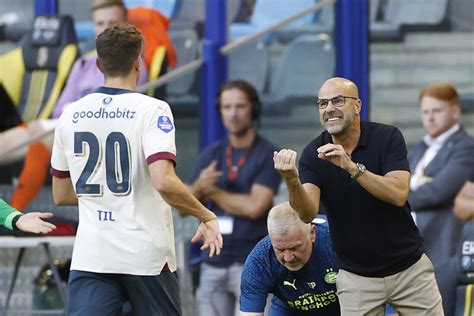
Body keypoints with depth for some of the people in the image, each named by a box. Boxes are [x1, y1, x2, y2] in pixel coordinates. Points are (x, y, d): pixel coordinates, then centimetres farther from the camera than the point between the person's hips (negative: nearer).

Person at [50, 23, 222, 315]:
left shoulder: (71, 115, 6)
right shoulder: (151, 110, -8)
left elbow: (61, 195, 14)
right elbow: (163, 182, -21)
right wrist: (206, 217, -8)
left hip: (90, 255, 3)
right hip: (146, 255, -3)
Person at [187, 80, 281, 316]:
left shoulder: (268, 155, -4)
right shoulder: (212, 154, 11)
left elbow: (255, 206, -15)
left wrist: (212, 191, -2)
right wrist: (199, 186, -13)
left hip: (251, 263, -5)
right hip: (213, 263, 5)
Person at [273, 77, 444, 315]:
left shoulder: (387, 137, -9)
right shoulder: (313, 154, -5)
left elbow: (398, 194, -22)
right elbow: (307, 213, -18)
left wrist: (351, 167, -32)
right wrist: (292, 181, -38)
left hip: (409, 268, -1)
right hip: (356, 276, 1)